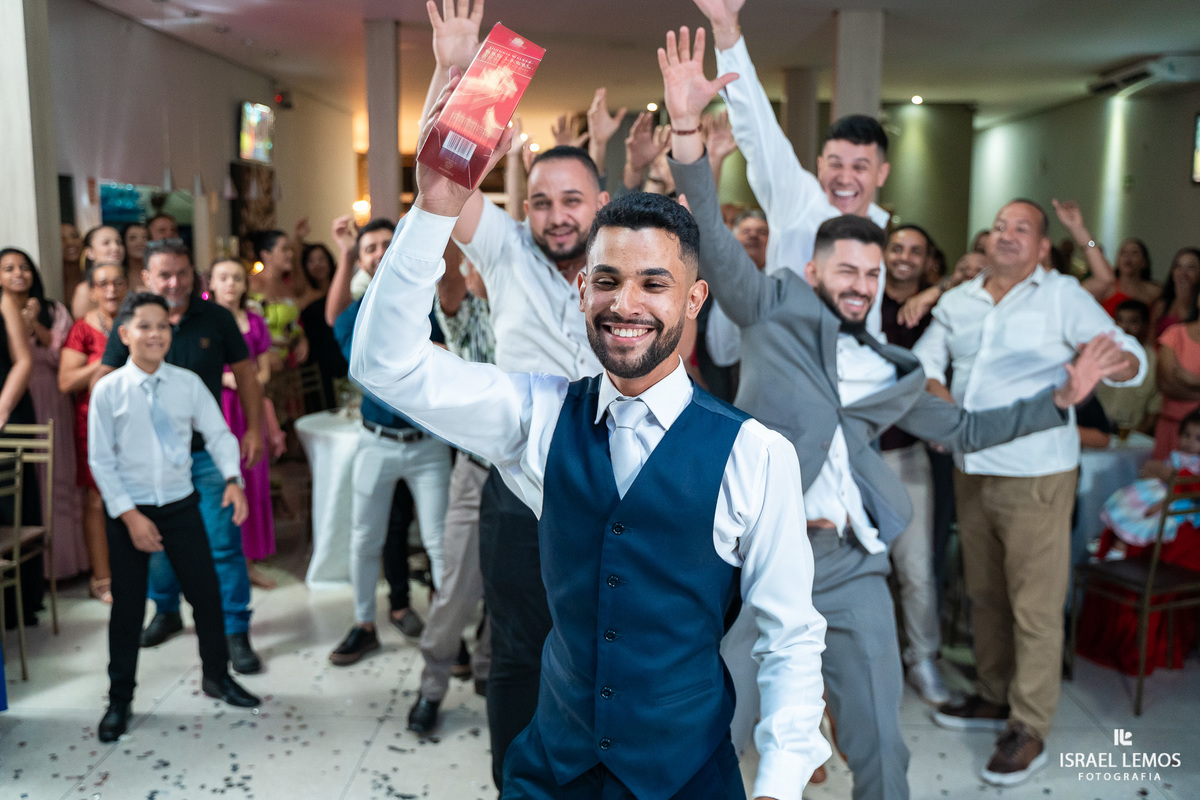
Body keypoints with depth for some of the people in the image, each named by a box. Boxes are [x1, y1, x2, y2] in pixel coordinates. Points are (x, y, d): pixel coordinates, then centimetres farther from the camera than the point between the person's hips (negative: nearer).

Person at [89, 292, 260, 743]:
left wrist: (232, 478, -19)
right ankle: (120, 701, 28)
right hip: (129, 511, -2)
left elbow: (217, 433, -2)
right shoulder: (108, 391, -8)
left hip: (181, 505, 2)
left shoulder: (188, 383, -3)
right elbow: (100, 460, -7)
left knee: (206, 592, 9)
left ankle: (217, 676, 33)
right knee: (127, 608, 9)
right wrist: (129, 515, -12)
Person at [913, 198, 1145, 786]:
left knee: (1035, 606, 0)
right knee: (984, 593, 18)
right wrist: (936, 393, -13)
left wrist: (1119, 363, -30)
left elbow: (1131, 356, -6)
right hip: (971, 471, 5)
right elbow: (925, 357, 8)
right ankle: (995, 697, 35)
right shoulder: (958, 301, 9)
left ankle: (1028, 729, 12)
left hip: (1036, 476, -5)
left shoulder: (1065, 296, -4)